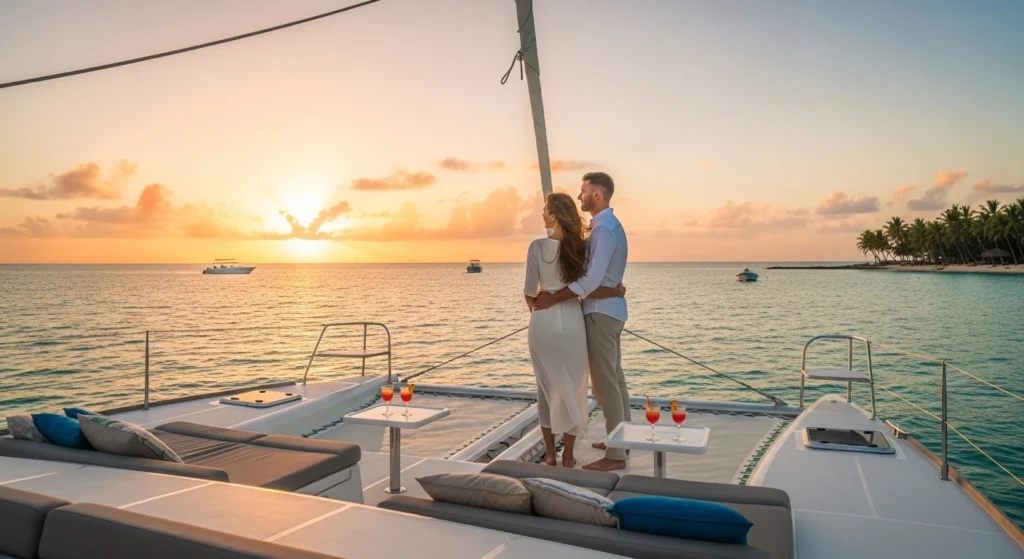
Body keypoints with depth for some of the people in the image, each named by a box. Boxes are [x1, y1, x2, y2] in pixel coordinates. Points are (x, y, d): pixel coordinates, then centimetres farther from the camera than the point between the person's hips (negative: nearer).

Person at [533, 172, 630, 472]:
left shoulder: (603, 228, -18)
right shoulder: (608, 225, 15)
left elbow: (592, 280, -27)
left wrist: (552, 299, -23)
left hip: (601, 311, -11)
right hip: (610, 309, 11)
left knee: (604, 383, -5)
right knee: (615, 378, 17)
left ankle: (616, 455, 2)